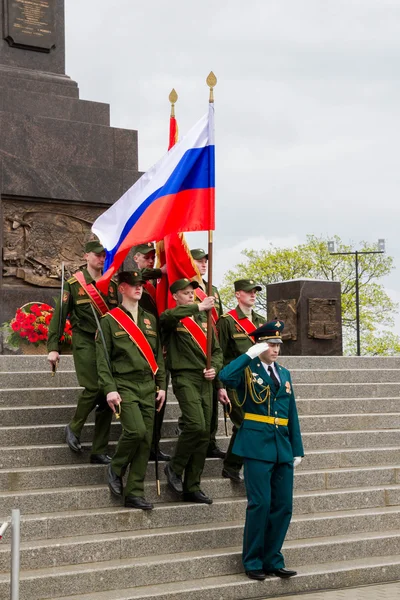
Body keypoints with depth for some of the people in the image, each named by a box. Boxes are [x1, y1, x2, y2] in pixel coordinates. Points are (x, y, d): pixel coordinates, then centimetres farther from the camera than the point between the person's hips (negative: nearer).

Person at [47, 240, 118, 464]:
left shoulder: (112, 285, 12)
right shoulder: (73, 284, 0)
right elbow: (59, 316, -2)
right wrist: (53, 348, -7)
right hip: (85, 342, -4)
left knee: (108, 394, 0)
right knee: (93, 388, -19)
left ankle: (100, 451, 8)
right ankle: (74, 428, 10)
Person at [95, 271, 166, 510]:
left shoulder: (150, 320, 15)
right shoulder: (110, 320, 0)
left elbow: (158, 355, 16)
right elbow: (102, 358, -4)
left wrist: (162, 385, 9)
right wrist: (109, 389, -12)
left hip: (148, 386, 5)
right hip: (124, 385, -5)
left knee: (146, 439, 0)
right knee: (136, 431, -22)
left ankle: (135, 493, 8)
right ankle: (116, 468, 6)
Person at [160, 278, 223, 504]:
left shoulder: (204, 319, 19)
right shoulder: (173, 319, 0)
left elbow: (216, 349, 21)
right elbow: (166, 317, -27)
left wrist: (215, 368, 1)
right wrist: (197, 307, -33)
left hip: (205, 380, 6)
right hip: (185, 377, -6)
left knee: (204, 433, 4)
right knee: (196, 425, -21)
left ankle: (192, 487, 12)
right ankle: (174, 468, 2)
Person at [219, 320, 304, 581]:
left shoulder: (284, 374, 16)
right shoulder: (248, 370, -2)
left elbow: (292, 414, 16)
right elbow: (225, 376, -26)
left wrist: (297, 449, 12)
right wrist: (250, 354, -20)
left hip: (282, 448, 6)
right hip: (258, 446, -6)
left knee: (283, 506, 6)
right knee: (260, 504, -6)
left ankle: (273, 559, 18)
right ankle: (253, 562, 7)